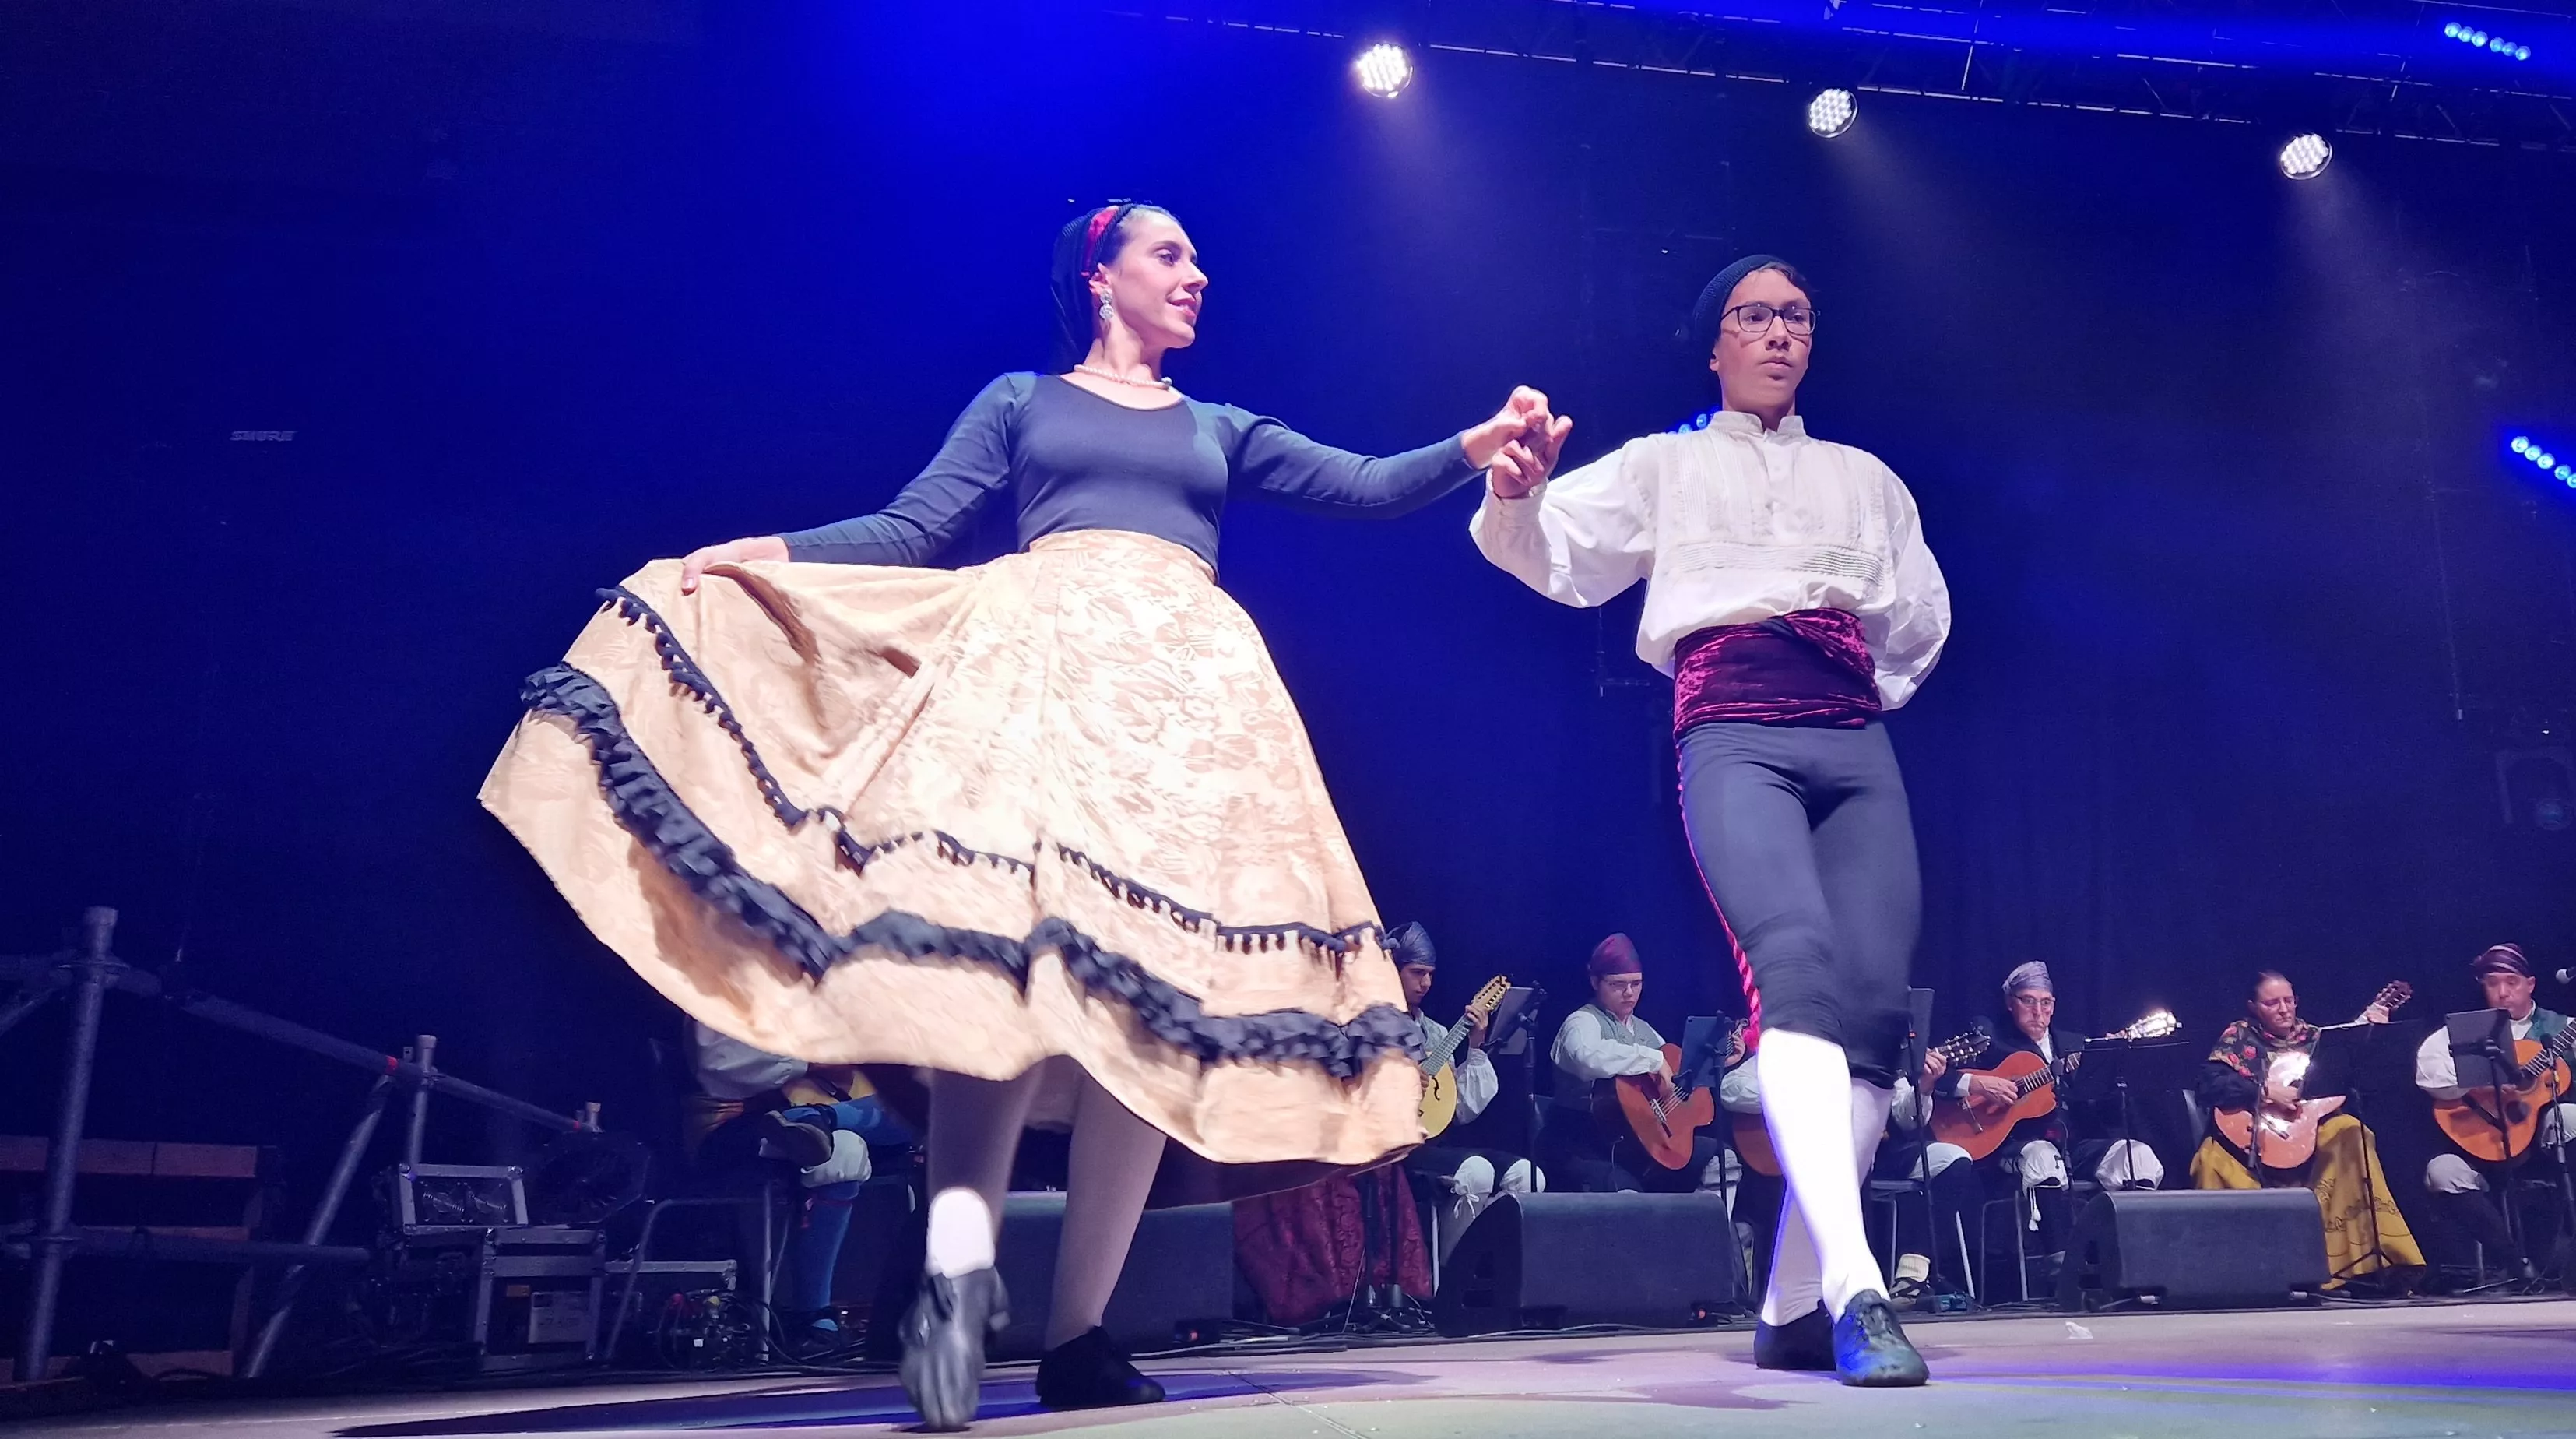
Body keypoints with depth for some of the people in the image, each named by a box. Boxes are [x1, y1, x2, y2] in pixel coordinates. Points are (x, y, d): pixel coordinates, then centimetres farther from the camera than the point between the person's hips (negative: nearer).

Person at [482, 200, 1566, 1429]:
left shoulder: (1222, 430, 28)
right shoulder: (1019, 401, 21)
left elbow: (1367, 487, 19)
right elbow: (914, 531, 10)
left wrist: (1479, 445, 3)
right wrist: (766, 555, -3)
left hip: (1187, 682, 3)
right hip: (1038, 657, -2)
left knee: (1155, 966, -11)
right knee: (999, 921, -28)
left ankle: (1079, 1334, -9)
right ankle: (959, 1257, -36)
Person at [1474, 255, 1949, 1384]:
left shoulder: (1863, 476, 28)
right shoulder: (1666, 464, 19)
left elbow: (1924, 617, 32)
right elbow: (1551, 553, 4)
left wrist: (1872, 689, 17)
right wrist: (1514, 494, -16)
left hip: (1856, 744, 4)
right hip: (1735, 738, -3)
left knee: (1875, 1003, -12)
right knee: (1797, 966, -28)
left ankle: (1794, 1306, -5)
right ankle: (1854, 1284, -36)